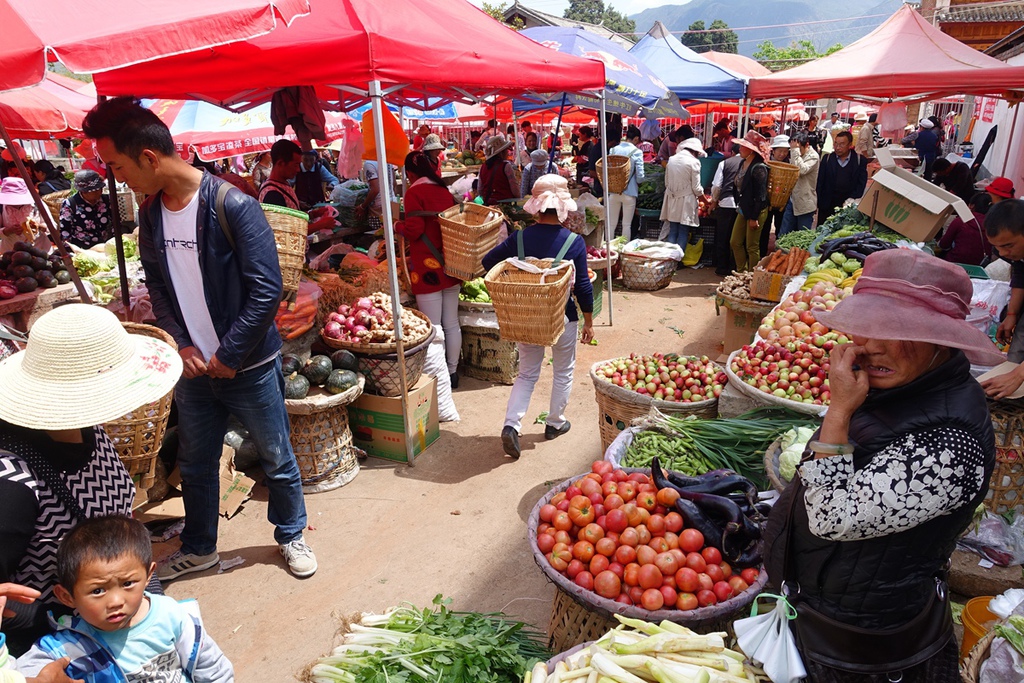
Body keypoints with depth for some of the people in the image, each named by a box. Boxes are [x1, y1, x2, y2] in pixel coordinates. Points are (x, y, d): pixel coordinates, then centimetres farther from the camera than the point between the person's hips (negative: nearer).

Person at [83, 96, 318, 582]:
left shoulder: (232, 205, -19)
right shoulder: (150, 214, 2)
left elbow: (266, 290, -20)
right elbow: (157, 286, 11)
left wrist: (230, 355, -16)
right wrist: (180, 344, -3)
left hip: (248, 365, -6)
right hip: (193, 366, 6)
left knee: (276, 458, 11)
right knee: (194, 463, 19)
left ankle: (290, 536, 34)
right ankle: (198, 547, 41)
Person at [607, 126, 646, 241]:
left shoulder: (613, 149, -1)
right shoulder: (637, 152, -10)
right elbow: (640, 175, -12)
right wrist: (637, 184, 9)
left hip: (613, 191, 3)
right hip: (629, 192, -3)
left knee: (612, 224, 11)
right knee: (627, 225, 7)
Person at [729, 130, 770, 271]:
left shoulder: (759, 168, -18)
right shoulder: (744, 163, 6)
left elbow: (760, 196, -19)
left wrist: (754, 217, -19)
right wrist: (739, 207, 13)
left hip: (756, 212, -9)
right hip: (743, 210, 9)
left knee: (752, 247, 0)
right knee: (735, 242, 13)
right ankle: (741, 273, 27)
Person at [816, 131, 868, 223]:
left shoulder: (860, 161, 3)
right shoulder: (827, 159, 6)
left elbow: (861, 184, 0)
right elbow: (820, 183, 4)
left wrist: (852, 199, -15)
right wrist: (818, 204, -2)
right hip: (827, 206, 1)